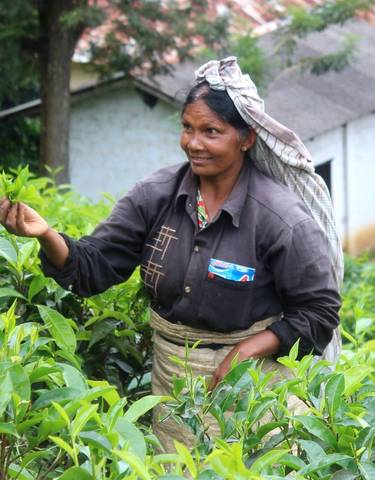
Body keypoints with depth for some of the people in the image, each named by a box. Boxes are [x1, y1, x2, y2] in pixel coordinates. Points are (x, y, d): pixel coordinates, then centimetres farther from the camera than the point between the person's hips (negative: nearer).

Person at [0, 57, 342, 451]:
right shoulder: (156, 195, -7)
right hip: (170, 381, 4)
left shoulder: (282, 219, -20)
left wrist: (246, 352, -22)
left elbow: (319, 313, -12)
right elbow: (94, 267, -8)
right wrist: (47, 236, -27)